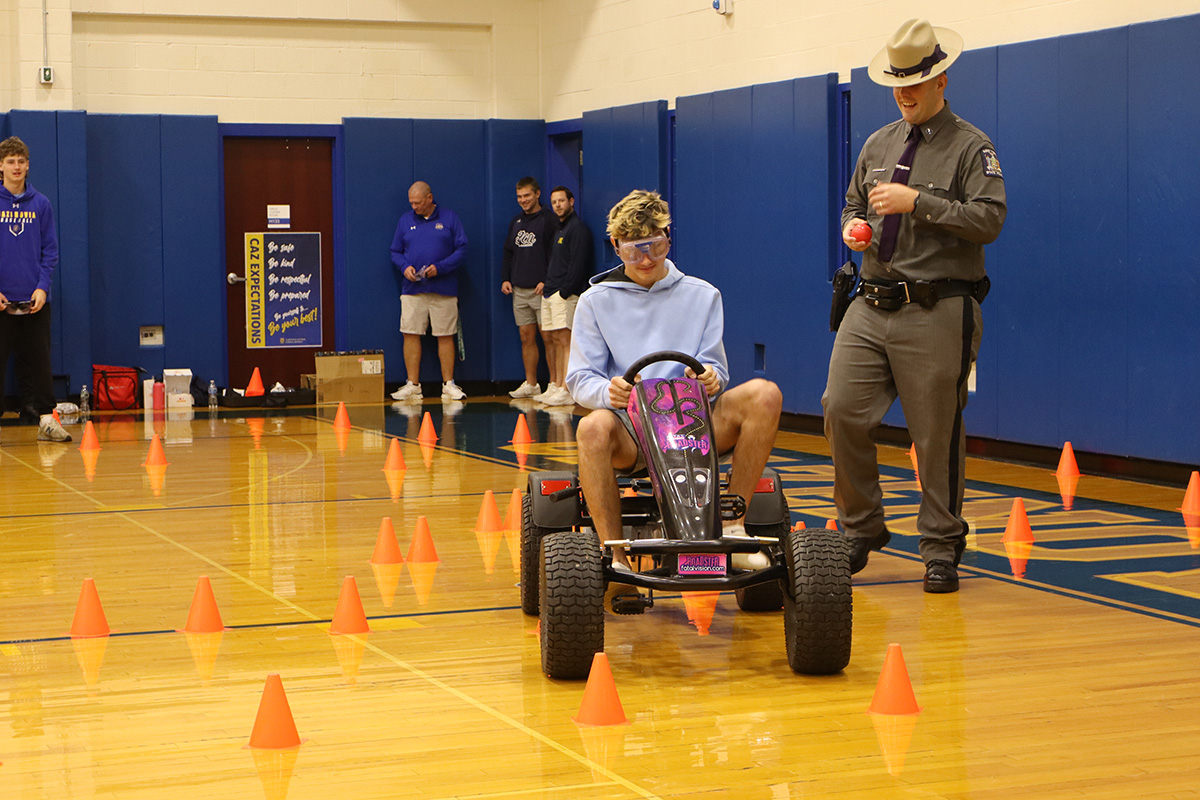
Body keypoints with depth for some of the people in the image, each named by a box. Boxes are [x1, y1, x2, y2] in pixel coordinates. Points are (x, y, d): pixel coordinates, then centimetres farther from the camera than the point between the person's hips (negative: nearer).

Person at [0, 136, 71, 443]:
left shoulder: (41, 204, 6)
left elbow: (50, 250, 7)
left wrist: (42, 286, -5)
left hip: (34, 301, 2)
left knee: (38, 360, 4)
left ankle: (46, 418, 7)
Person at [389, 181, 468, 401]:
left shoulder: (450, 219, 4)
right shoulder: (405, 221, 11)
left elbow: (461, 250, 0)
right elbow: (396, 252, 15)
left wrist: (440, 267, -13)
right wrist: (405, 267, -6)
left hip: (444, 290, -2)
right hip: (413, 289, 2)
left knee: (445, 336, 0)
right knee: (411, 334, -3)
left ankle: (448, 384, 7)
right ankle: (413, 385, 3)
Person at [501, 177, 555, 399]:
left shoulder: (549, 220, -5)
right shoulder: (516, 221, 16)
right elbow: (508, 253, 23)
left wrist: (546, 281, -16)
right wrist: (505, 279, 11)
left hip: (541, 290, -7)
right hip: (519, 290, 7)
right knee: (526, 337, 8)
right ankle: (531, 384, 14)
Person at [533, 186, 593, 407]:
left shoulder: (577, 228, -8)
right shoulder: (559, 229, 22)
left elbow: (578, 264, -15)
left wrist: (565, 291, -18)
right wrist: (547, 285, 14)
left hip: (565, 293, -10)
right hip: (549, 293, 10)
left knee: (563, 338, -13)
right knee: (548, 338, 9)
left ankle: (566, 391, -16)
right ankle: (554, 386, 14)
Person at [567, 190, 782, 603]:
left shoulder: (702, 295, 17)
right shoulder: (596, 301, 13)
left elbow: (714, 367, 12)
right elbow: (580, 379, 7)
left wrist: (710, 376, -15)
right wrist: (607, 391, -18)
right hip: (629, 429, -1)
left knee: (764, 395, -26)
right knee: (593, 429, -39)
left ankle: (732, 523, -23)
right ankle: (615, 559, -37)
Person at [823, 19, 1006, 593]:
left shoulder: (971, 147, -1)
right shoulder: (878, 145, 17)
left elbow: (989, 219, -11)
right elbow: (853, 204, 27)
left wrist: (918, 202, -17)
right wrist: (852, 228, 3)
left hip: (936, 313, -5)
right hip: (872, 305, 5)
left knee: (937, 434, -2)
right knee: (842, 411, -4)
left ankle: (941, 549, 9)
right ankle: (860, 529, 13)